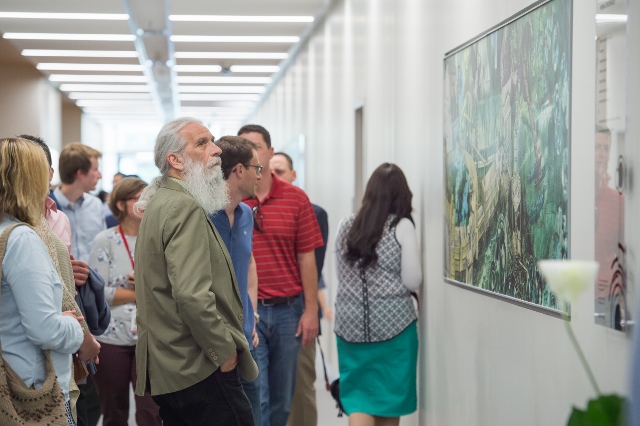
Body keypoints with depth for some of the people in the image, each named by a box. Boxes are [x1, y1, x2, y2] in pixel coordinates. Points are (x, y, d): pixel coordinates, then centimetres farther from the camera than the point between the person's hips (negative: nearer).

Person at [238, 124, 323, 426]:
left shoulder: (296, 199, 3)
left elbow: (306, 258, 3)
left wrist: (311, 310, -1)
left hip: (288, 309, 2)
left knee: (282, 400, 12)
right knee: (255, 399, -6)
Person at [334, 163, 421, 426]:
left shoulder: (346, 226, 5)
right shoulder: (401, 227, -7)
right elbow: (413, 282, -7)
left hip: (350, 324, 3)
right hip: (393, 324, -3)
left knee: (358, 399, 4)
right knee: (390, 395, 11)